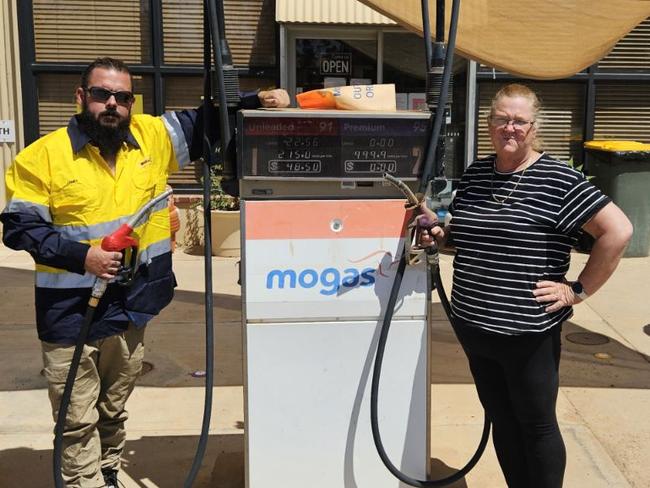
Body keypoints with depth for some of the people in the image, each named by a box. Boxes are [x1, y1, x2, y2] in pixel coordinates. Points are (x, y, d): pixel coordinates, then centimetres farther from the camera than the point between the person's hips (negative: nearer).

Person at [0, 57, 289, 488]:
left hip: (131, 306, 4)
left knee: (115, 410, 23)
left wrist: (257, 102, -5)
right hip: (71, 312, -4)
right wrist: (79, 255, -20)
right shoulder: (42, 156, -9)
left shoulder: (153, 137, 0)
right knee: (79, 419, 7)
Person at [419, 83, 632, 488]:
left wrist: (579, 290, -13)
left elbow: (618, 231, -16)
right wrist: (438, 233, 1)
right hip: (473, 326, 6)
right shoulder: (474, 175, 7)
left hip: (528, 333, -6)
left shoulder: (558, 180, -13)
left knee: (536, 425, 10)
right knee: (501, 420, 19)